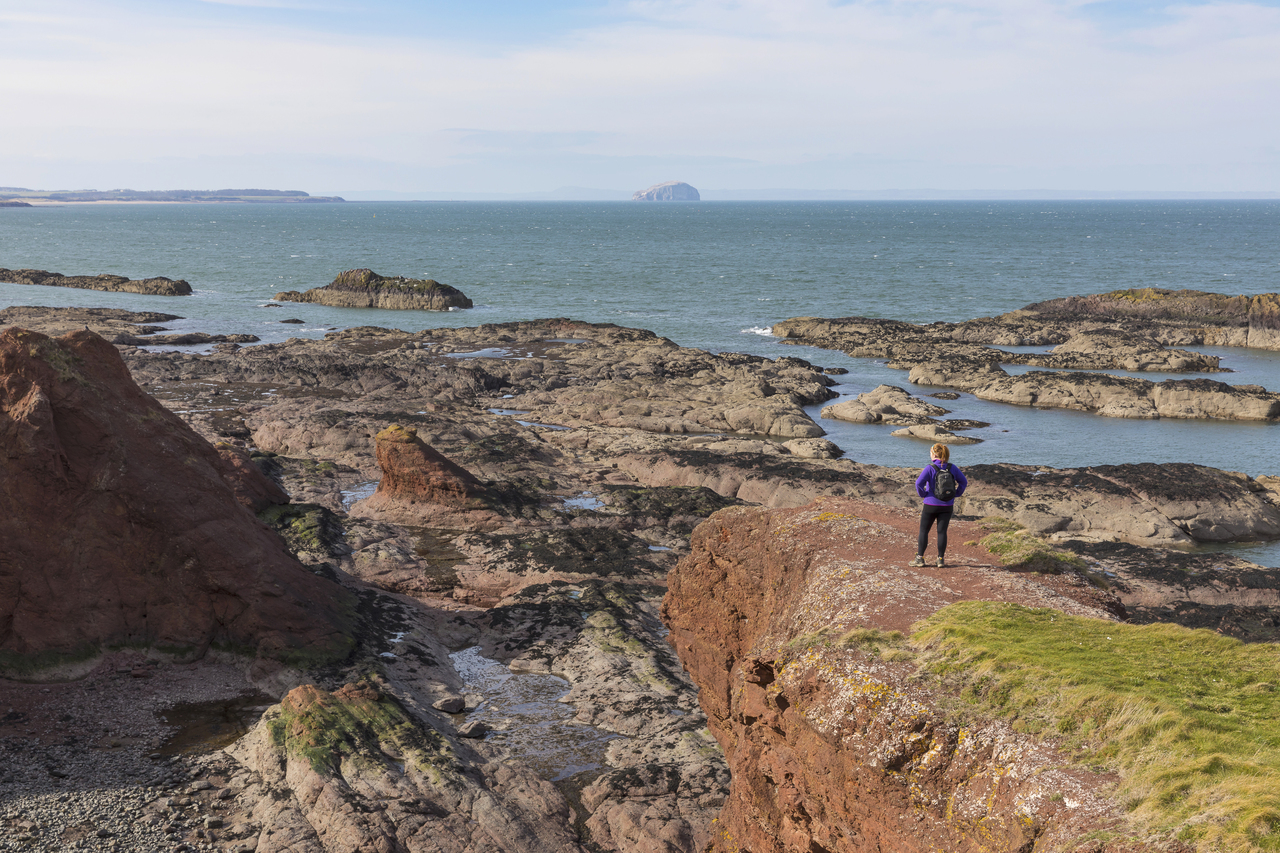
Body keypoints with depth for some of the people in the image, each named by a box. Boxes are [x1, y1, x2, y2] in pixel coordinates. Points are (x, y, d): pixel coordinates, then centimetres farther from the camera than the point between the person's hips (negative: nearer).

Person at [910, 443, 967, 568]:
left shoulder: (930, 468, -13)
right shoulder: (952, 468, 1)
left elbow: (919, 483, -21)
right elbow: (964, 482, 8)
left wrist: (923, 494, -5)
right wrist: (956, 494, 13)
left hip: (931, 505, -3)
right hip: (947, 506, 4)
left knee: (923, 531, 7)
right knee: (942, 531, 7)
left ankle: (920, 558, 8)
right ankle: (941, 559, 7)